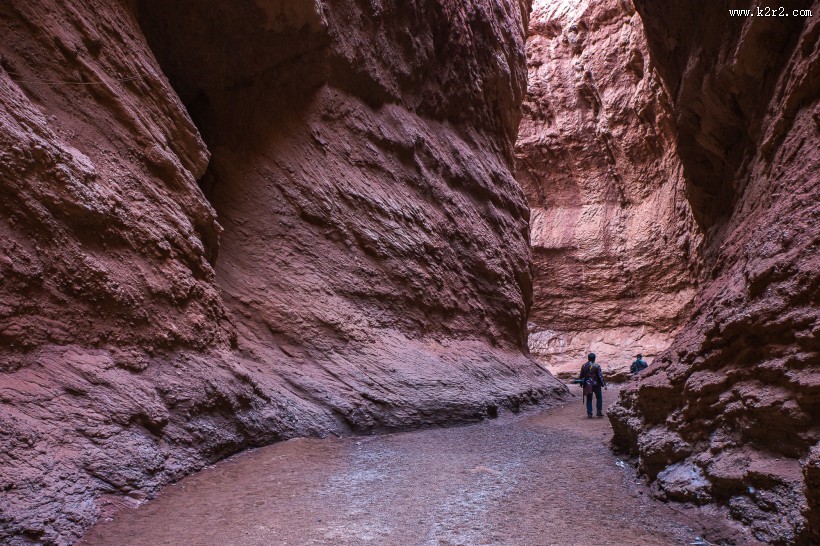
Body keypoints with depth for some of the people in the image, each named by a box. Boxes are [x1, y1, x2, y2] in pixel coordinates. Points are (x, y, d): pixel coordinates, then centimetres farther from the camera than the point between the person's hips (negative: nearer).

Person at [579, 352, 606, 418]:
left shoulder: (583, 366, 2)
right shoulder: (597, 366, -10)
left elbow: (581, 376, 9)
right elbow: (600, 376, -10)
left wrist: (582, 384, 20)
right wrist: (604, 384, -2)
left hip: (587, 385, 3)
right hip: (596, 385, -3)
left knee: (589, 399, 9)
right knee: (599, 398, 14)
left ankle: (589, 413, 5)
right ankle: (599, 412, 12)